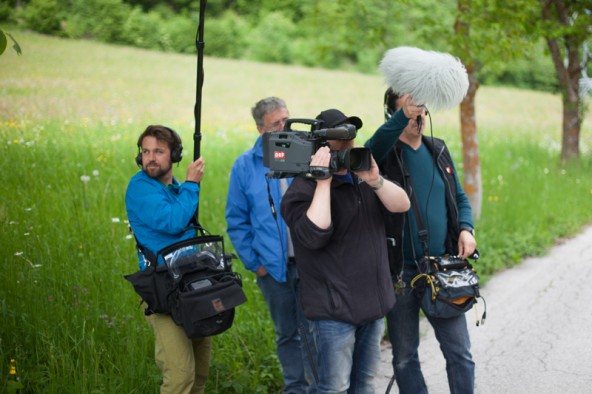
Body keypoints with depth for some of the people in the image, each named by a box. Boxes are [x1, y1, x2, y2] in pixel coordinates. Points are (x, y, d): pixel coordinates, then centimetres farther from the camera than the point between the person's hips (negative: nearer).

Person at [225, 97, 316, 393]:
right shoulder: (245, 166, 0)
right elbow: (236, 221, 4)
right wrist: (254, 262, 0)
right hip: (274, 266, 1)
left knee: (311, 331, 0)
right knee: (286, 334, 14)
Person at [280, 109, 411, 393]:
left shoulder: (362, 176, 13)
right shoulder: (305, 187, -10)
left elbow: (402, 204, 0)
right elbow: (314, 236, -26)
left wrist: (374, 180, -18)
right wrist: (323, 182, -24)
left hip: (373, 304, 7)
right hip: (334, 309, -7)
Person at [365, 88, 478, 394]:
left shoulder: (438, 150, 9)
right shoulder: (383, 151, -7)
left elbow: (460, 198, 18)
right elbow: (375, 146, -32)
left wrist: (465, 228, -2)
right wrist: (402, 116, -49)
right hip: (401, 271, -3)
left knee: (459, 352, 5)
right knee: (405, 357, 8)